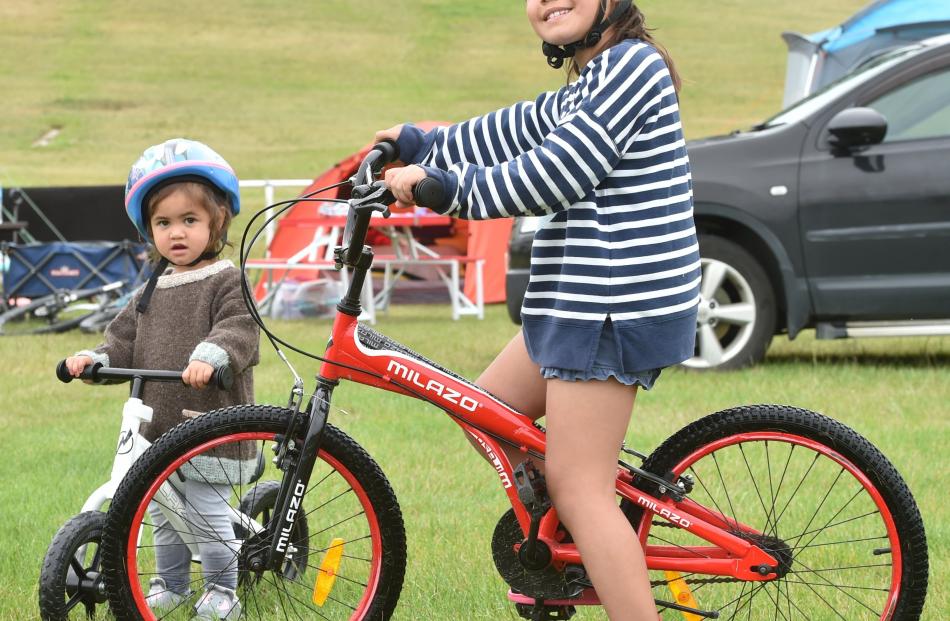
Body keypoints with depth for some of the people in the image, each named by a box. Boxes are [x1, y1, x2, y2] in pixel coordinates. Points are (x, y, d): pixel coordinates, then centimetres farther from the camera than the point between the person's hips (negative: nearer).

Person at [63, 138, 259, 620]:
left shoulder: (226, 282, -8)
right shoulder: (151, 292, 13)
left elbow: (239, 330, -23)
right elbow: (126, 341, 14)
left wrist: (210, 355, -41)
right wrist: (95, 359, -5)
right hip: (159, 427, 7)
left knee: (206, 509, -5)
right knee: (162, 512, 15)